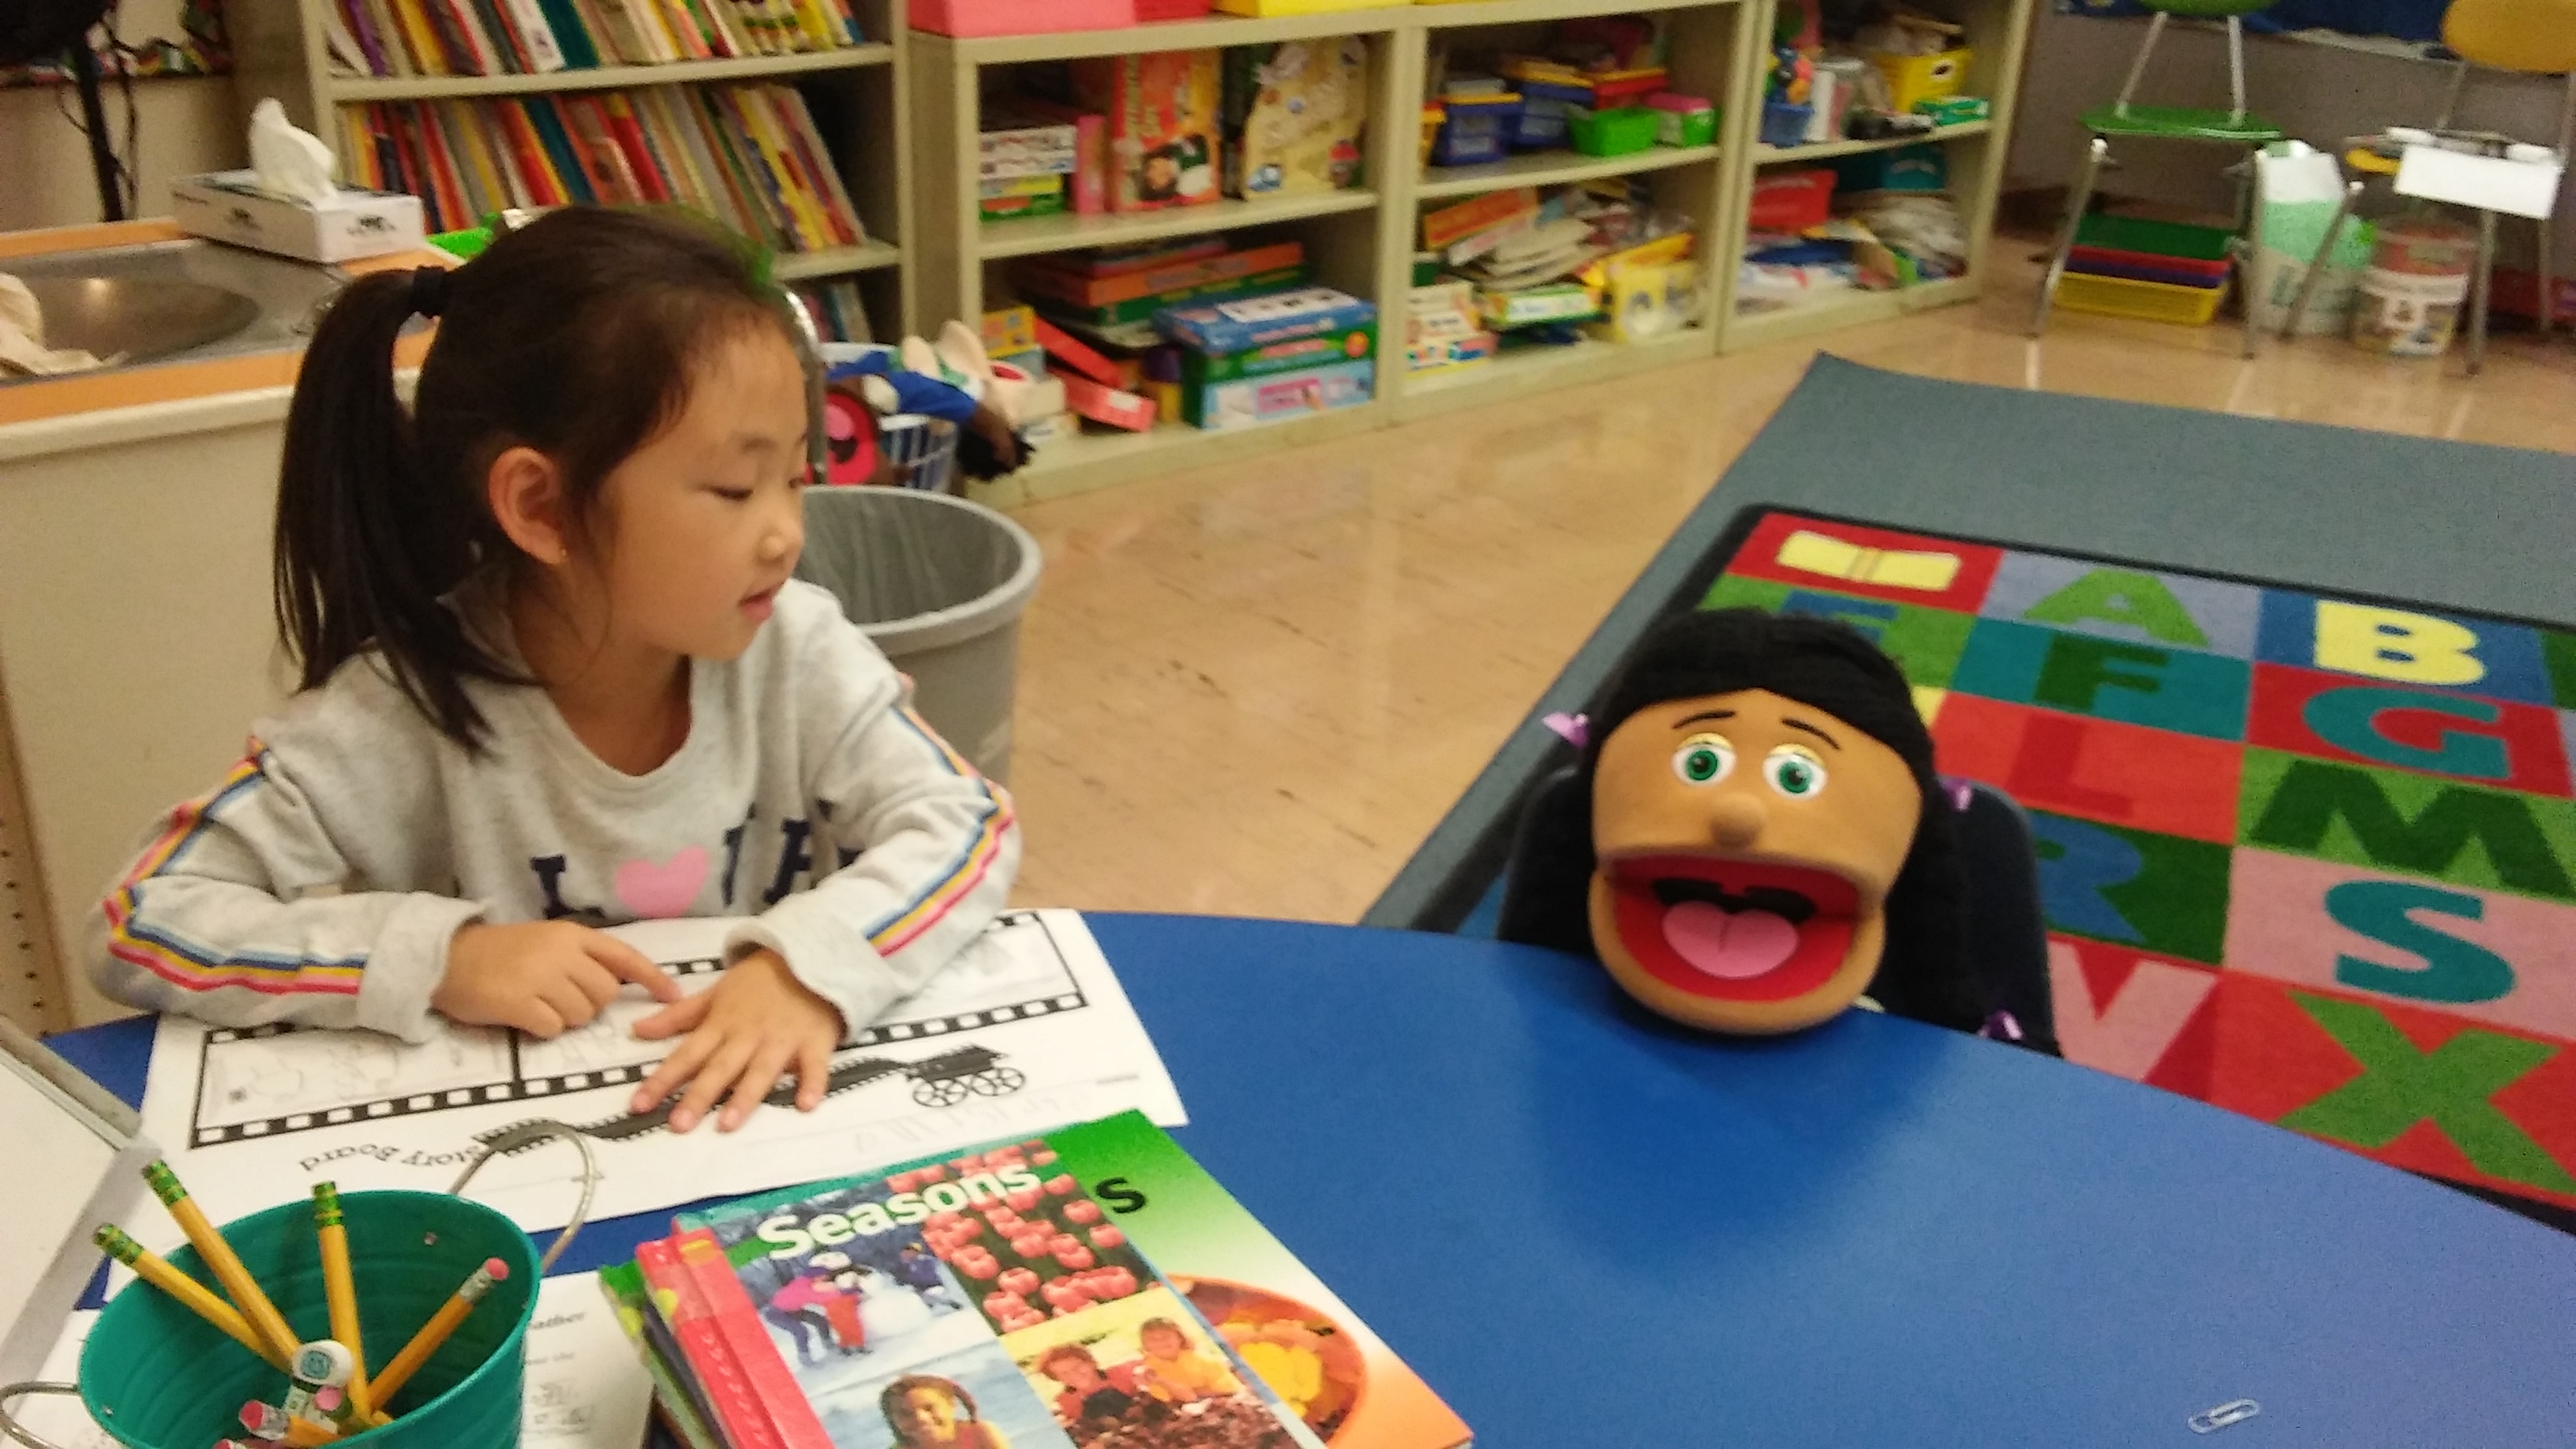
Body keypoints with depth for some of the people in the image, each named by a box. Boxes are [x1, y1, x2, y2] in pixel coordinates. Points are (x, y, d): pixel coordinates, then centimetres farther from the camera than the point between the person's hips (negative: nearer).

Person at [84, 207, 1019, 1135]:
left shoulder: (795, 649, -8)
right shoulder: (405, 713, -14)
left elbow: (969, 829, -12)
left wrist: (812, 962, -29)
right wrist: (437, 955, -24)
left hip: (772, 1129, 1)